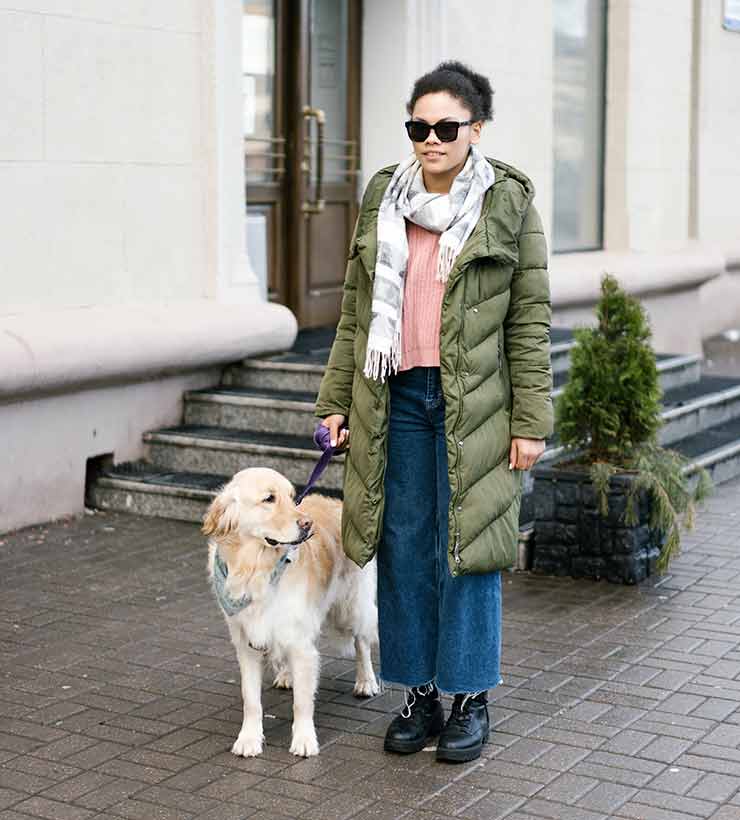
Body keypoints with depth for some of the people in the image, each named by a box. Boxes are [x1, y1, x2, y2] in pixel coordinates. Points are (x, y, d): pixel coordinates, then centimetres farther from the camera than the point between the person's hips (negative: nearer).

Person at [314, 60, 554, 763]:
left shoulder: (509, 202, -2)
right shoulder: (383, 197, 8)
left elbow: (530, 318, -3)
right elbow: (355, 310, 12)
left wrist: (530, 421, -7)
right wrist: (335, 400, 9)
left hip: (474, 404, -3)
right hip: (397, 398, 4)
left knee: (467, 545, 2)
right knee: (404, 548, 7)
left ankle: (470, 700, 16)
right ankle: (419, 695, 21)